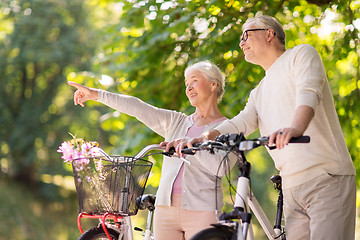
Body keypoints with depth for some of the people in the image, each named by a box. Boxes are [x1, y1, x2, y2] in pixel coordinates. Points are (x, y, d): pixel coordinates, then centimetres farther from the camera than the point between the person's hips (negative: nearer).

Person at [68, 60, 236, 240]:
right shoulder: (177, 122, 18)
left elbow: (221, 167, -12)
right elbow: (139, 108, 9)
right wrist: (97, 94, 1)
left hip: (202, 211, -4)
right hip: (166, 208, 4)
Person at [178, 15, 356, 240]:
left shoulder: (302, 54, 3)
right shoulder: (259, 93, 24)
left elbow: (308, 91, -18)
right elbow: (242, 122, 5)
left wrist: (296, 127, -39)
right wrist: (206, 137, -16)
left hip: (327, 179, -7)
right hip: (292, 188, 7)